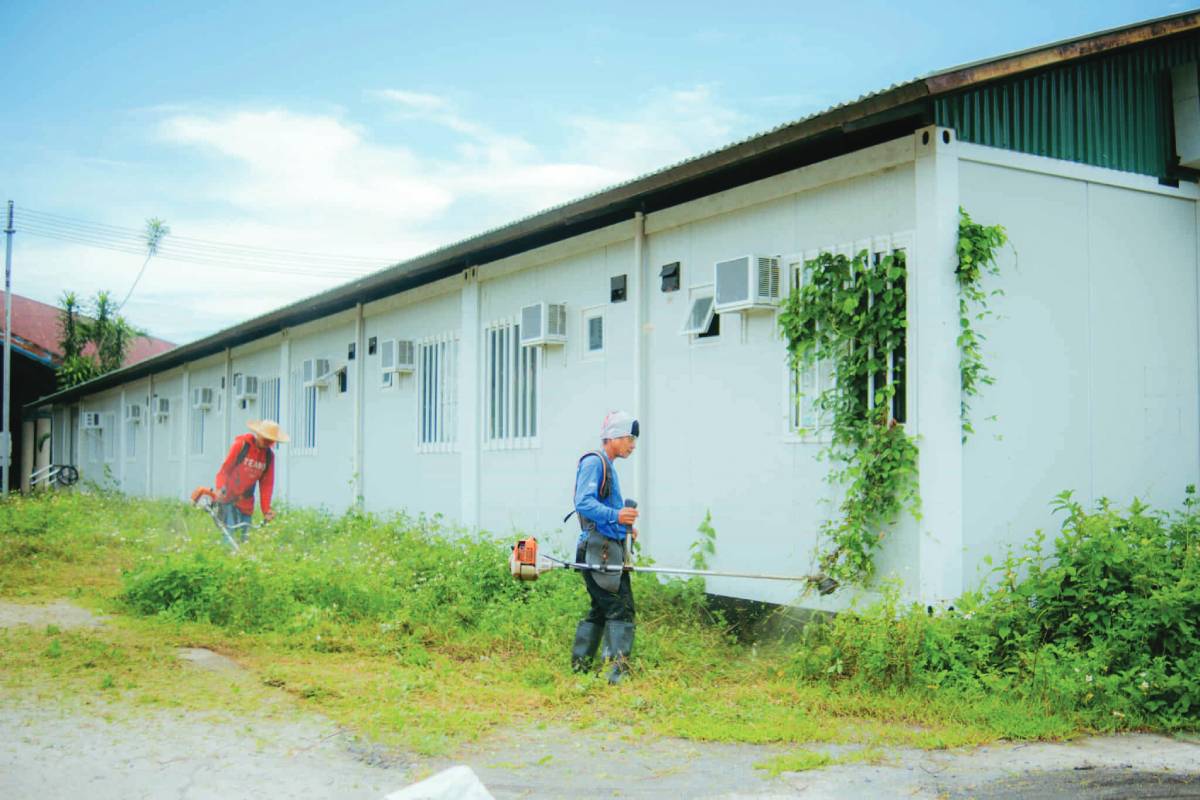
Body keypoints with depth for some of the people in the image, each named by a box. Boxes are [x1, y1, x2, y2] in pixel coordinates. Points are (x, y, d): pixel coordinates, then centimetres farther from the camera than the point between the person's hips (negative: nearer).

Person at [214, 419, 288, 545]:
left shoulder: (269, 456, 5)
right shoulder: (241, 444, -8)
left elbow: (266, 484, 6)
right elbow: (225, 469, -7)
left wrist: (266, 510, 0)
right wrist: (220, 488, -22)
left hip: (246, 504, 5)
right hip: (229, 499, -5)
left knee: (243, 538, 5)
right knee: (233, 533, -16)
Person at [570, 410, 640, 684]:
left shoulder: (607, 466, 22)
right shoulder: (593, 462, -10)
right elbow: (584, 503, -23)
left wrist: (625, 527, 17)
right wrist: (616, 516, -34)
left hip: (610, 550, 10)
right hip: (598, 549, -10)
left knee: (601, 609, 14)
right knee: (620, 608, -14)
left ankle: (579, 667, 21)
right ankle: (619, 668, -16)